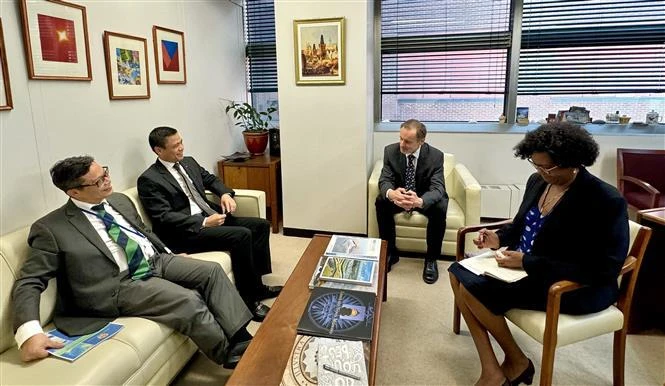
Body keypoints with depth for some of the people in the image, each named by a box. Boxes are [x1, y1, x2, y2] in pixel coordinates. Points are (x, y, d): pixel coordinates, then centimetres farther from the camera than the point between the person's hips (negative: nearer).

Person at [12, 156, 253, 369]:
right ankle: (233, 356, -9)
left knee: (212, 271, -14)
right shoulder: (51, 228, -8)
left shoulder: (120, 200, 12)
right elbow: (29, 282, -10)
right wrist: (29, 332, -26)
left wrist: (171, 256, 16)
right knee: (190, 301, -27)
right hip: (121, 284, -7)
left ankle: (242, 342, -15)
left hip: (157, 261, 7)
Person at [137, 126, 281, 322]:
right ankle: (250, 299, -13)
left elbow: (211, 179, 27)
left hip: (211, 217, 9)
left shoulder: (188, 162, 13)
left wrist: (225, 194, 4)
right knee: (242, 235, -28)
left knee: (261, 225, -3)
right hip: (187, 231, -9)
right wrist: (203, 223, -24)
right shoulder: (148, 180, -10)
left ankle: (258, 285, 6)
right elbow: (164, 217, -18)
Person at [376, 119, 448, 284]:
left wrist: (420, 201, -54)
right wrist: (390, 193, -47)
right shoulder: (390, 151, -15)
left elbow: (437, 188, -29)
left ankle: (431, 259, -14)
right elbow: (385, 180, -19)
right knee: (381, 201, -28)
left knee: (440, 208, -33)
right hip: (399, 195, 2)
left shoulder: (435, 155, -21)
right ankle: (390, 252, -12)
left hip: (425, 198, -1)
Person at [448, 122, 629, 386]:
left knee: (472, 289, -21)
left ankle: (517, 361, 7)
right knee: (458, 273, -8)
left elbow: (599, 270, -24)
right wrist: (499, 238, -5)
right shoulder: (537, 182, 2)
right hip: (525, 266, 9)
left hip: (576, 287, -8)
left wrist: (527, 263, -28)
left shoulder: (606, 201, -21)